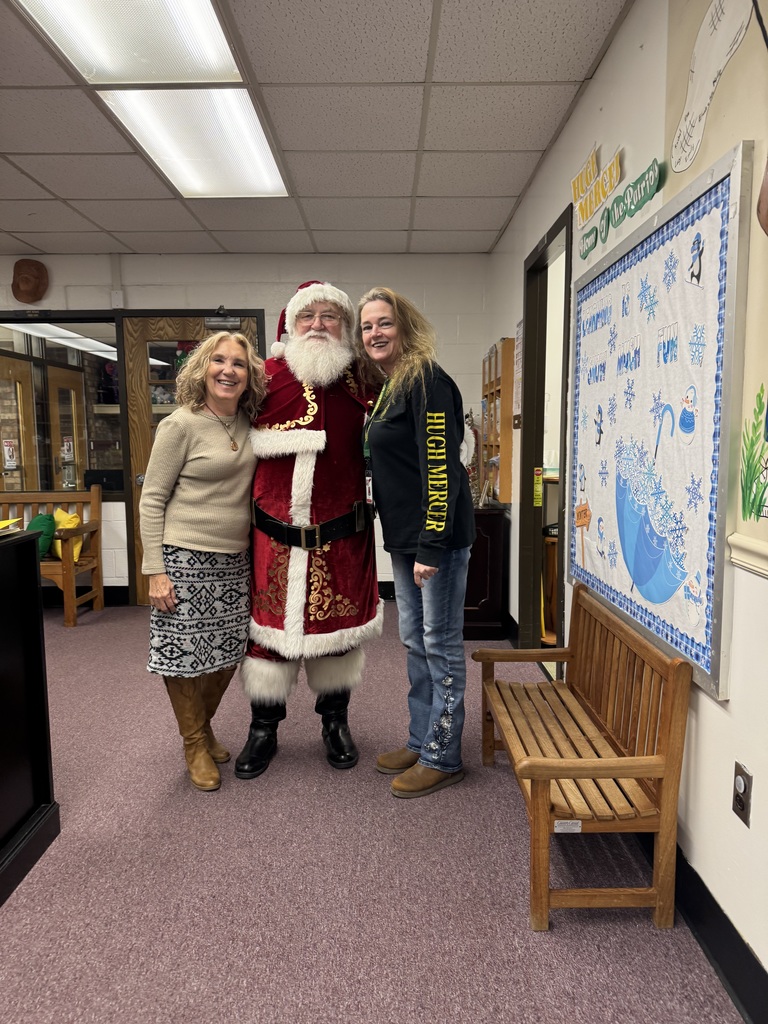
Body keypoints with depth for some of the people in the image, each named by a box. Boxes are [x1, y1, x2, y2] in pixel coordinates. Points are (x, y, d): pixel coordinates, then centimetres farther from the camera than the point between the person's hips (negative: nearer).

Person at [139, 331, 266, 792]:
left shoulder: (249, 424, 6)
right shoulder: (180, 425, -10)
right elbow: (152, 500, -9)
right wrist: (155, 570, -13)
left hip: (235, 560, 6)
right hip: (185, 559, -5)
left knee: (228, 651, 14)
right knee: (184, 653, 4)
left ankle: (205, 727, 37)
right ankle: (195, 744, 26)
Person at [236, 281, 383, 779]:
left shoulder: (362, 381, 1)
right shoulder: (268, 376, -1)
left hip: (342, 533, 1)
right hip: (276, 532, 0)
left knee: (339, 625, 13)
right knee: (269, 624, 9)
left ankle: (336, 721, 35)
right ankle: (264, 729, 29)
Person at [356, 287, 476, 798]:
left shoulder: (427, 382, -13)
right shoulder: (392, 387, 15)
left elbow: (440, 466, -20)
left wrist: (431, 547, -23)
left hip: (439, 537, -10)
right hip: (406, 537, 10)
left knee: (440, 644, 2)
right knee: (415, 641, 17)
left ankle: (443, 758, 17)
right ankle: (421, 741, 32)